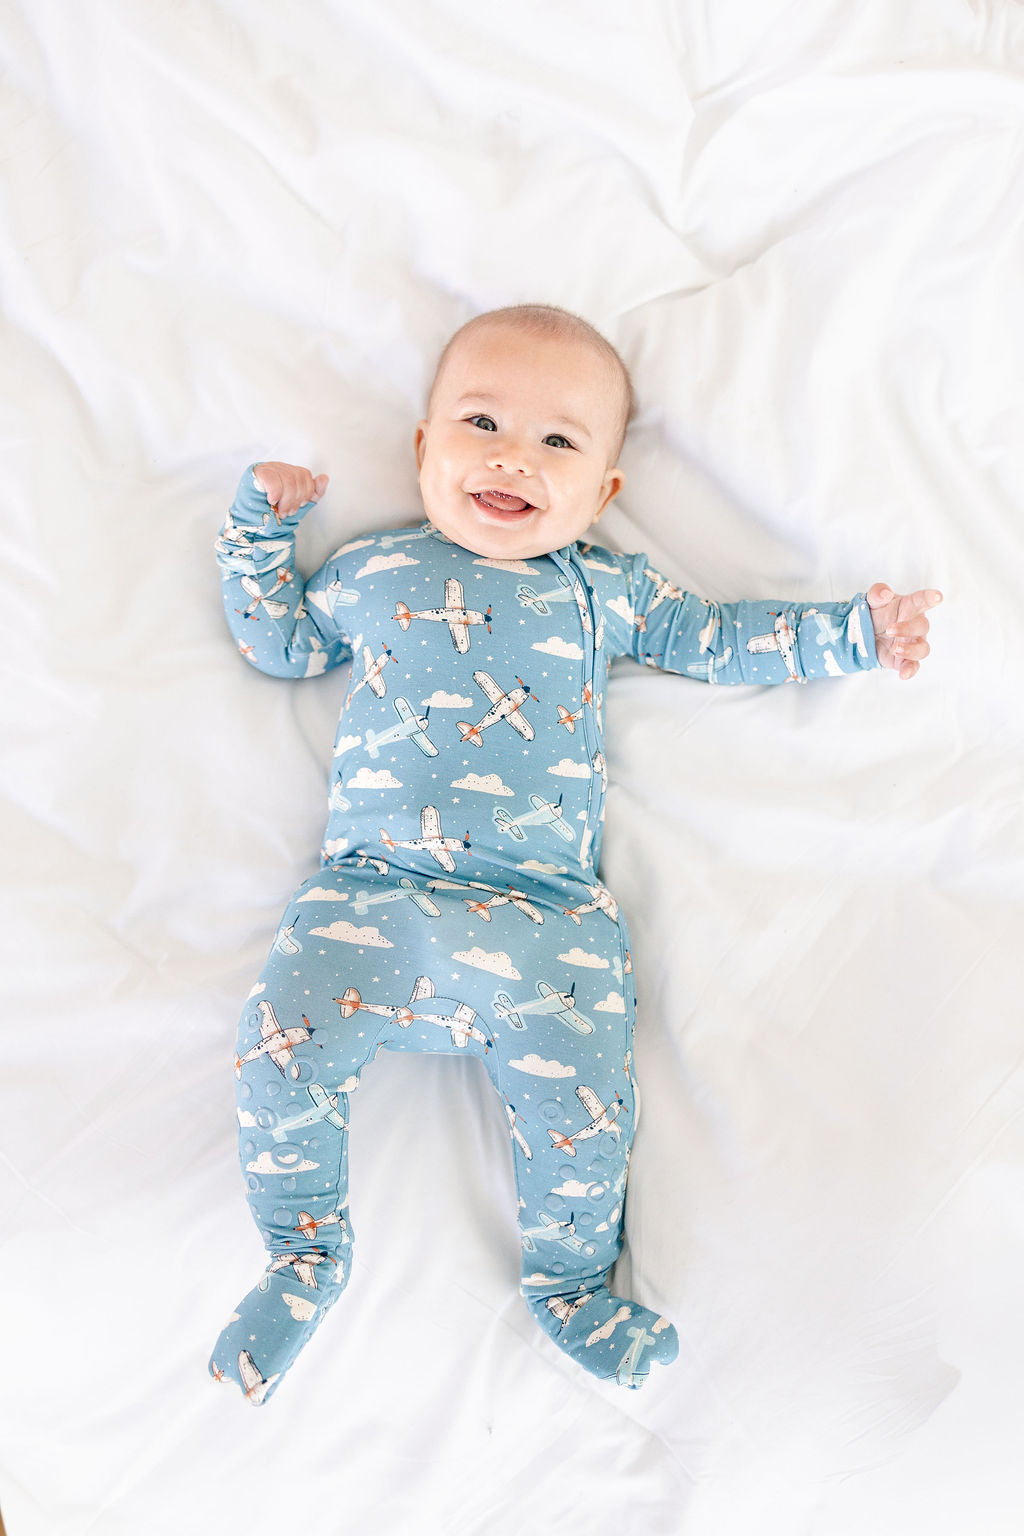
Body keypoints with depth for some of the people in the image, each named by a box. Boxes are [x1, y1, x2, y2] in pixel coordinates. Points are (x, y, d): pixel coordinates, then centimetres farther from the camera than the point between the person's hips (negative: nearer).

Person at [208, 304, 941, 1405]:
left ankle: (570, 1282, 19)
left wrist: (851, 633, 17)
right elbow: (277, 641, 27)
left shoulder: (605, 589, 15)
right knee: (281, 1051, -16)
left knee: (582, 1107, -12)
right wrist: (258, 526, 20)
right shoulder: (371, 571, 17)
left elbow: (716, 639, 21)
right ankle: (304, 1261, 11)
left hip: (546, 912, 0)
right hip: (368, 888, 1)